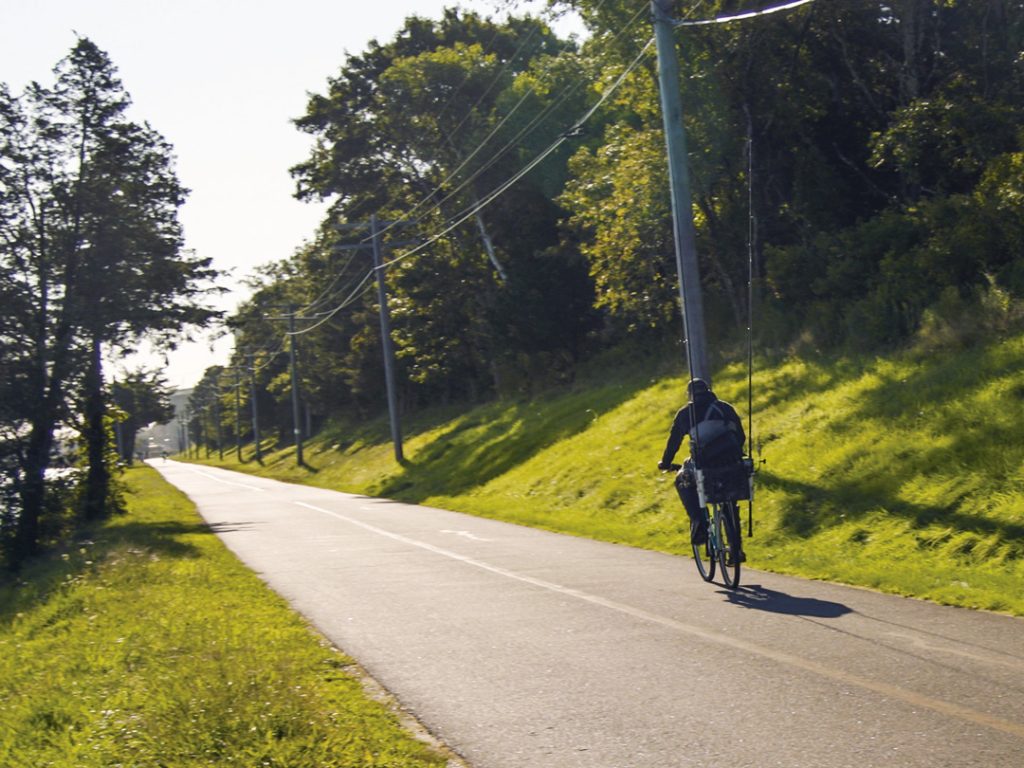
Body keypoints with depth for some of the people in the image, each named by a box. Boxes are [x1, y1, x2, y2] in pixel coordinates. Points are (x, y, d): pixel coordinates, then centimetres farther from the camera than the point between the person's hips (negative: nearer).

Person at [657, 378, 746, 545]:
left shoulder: (685, 413, 16)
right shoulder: (725, 407, 23)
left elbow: (674, 441, 21)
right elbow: (741, 436, 26)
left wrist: (665, 463, 36)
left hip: (704, 462, -3)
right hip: (732, 461, 3)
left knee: (683, 482, 27)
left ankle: (698, 522, 6)